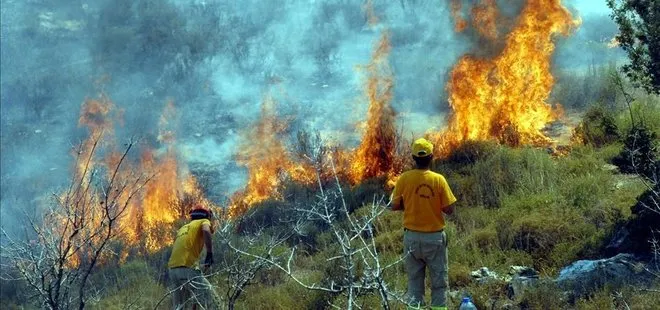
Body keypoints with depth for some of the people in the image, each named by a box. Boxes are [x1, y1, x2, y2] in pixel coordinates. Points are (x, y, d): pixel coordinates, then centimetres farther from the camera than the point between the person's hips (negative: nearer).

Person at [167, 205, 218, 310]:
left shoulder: (183, 228, 30)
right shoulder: (204, 222, 10)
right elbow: (206, 231, -15)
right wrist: (210, 253, -20)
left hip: (172, 269, 8)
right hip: (187, 268, -7)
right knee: (211, 301, -7)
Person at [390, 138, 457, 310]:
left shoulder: (404, 178, -8)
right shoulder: (438, 179, -12)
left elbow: (395, 206, 0)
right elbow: (449, 209, -9)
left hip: (412, 236, 2)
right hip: (434, 237, -2)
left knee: (414, 281, 11)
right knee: (439, 282, 9)